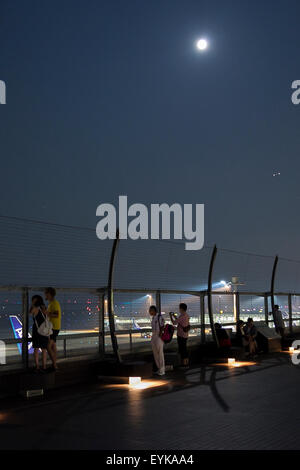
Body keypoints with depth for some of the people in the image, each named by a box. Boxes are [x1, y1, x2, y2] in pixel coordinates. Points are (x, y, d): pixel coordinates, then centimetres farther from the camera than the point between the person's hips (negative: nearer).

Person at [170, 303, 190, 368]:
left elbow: (174, 323, -18)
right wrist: (174, 316, 24)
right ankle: (186, 363, 19)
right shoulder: (187, 316, 11)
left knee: (182, 350, -3)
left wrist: (170, 316, -3)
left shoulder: (182, 316, -20)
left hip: (181, 336, -9)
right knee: (185, 350, 15)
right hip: (185, 335, 9)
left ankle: (184, 364, 0)